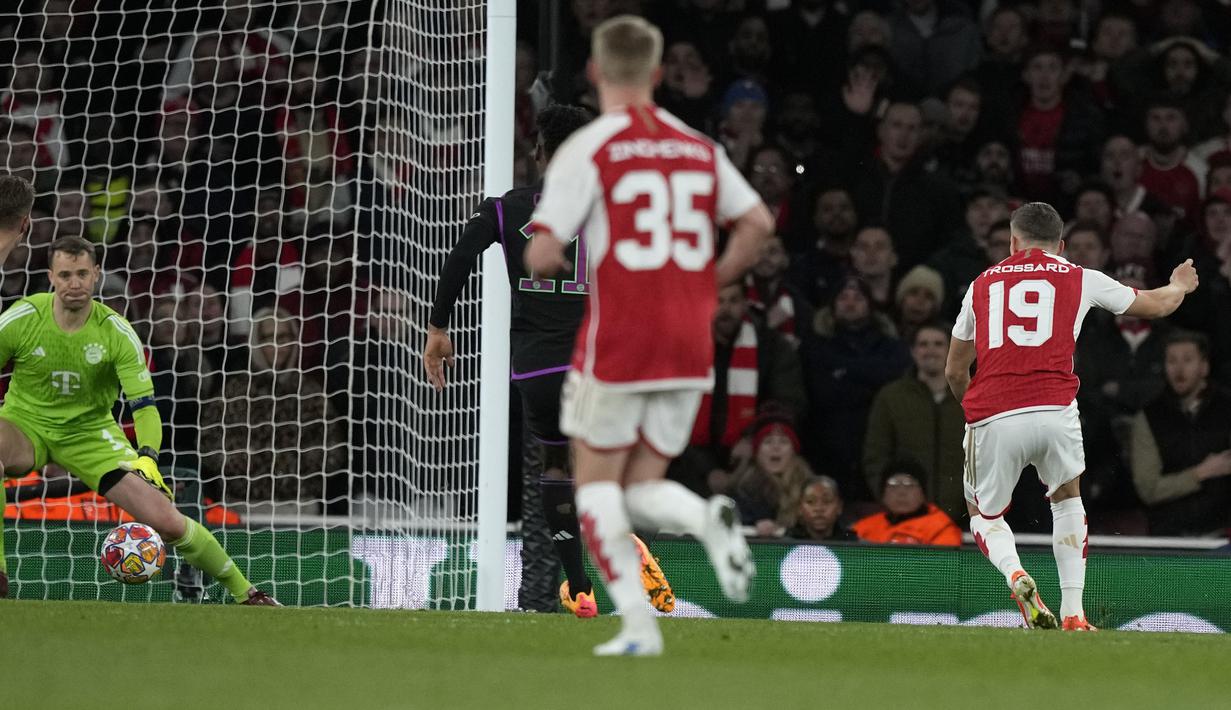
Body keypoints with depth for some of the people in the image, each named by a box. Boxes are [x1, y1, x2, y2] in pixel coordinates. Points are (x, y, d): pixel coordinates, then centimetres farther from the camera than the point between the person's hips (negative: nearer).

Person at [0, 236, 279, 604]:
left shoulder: (117, 332, -13)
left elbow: (144, 405, -14)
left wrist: (147, 458, -32)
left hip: (89, 432, 0)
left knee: (165, 519, -12)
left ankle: (244, 592, 6)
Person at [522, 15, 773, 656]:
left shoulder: (586, 150, -7)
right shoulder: (698, 147, 9)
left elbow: (544, 255, -11)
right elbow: (757, 222, 7)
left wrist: (542, 258, 12)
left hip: (617, 339, -5)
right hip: (688, 345, 5)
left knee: (597, 482, 8)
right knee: (643, 489, 13)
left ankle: (637, 621, -6)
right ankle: (708, 519, -20)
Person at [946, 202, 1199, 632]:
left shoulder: (982, 285, 19)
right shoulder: (1080, 280, 15)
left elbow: (954, 372, 24)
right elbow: (1156, 305, 30)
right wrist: (1179, 286, 54)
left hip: (991, 417, 0)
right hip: (1054, 408, 0)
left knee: (985, 515, 21)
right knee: (1067, 498, 26)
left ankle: (1015, 574, -12)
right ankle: (1072, 615, 15)